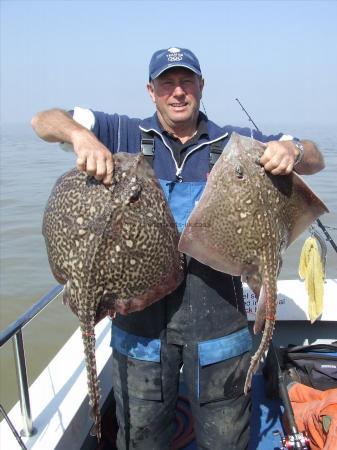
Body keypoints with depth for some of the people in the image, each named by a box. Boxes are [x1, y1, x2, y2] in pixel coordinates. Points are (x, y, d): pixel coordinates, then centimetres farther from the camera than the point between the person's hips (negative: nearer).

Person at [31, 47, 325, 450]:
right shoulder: (126, 136, 4)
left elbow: (315, 160, 8)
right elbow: (43, 121, 1)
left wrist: (292, 151, -17)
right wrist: (79, 135, -22)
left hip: (216, 307, 1)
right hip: (141, 308, 0)